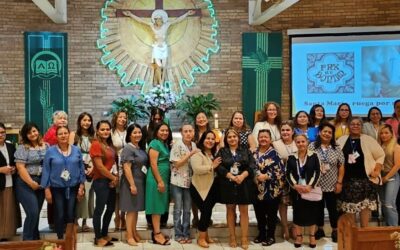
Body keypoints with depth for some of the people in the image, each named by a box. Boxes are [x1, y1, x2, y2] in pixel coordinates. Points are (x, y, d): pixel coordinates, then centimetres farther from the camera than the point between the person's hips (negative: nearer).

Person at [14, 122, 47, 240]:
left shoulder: (45, 146, 9)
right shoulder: (23, 147, -5)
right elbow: (20, 167, -12)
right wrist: (31, 182, -16)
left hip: (41, 183, 5)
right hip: (26, 184, -5)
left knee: (36, 213, 11)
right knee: (32, 213, -12)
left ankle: (35, 239, 23)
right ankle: (27, 240, 3)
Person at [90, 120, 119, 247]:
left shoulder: (110, 144, 13)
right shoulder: (96, 144, -12)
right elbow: (99, 166, -17)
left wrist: (116, 177, 1)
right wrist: (113, 178, -9)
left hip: (111, 181, 9)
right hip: (101, 181, -9)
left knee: (111, 208, 16)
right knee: (99, 209, 0)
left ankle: (104, 234, 29)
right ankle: (98, 238, 10)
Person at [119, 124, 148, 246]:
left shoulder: (141, 148, 11)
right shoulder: (128, 148, -13)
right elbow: (126, 168, -18)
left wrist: (138, 184, 12)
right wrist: (132, 184, -21)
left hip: (141, 182, 8)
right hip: (132, 182, -8)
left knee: (136, 209, 14)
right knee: (131, 209, -2)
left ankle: (134, 233, 24)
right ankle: (129, 236, 6)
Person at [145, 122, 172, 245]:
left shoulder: (165, 144, 16)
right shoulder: (155, 143, -10)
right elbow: (153, 164, -16)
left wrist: (164, 181, 10)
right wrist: (160, 181, -19)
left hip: (165, 178, 9)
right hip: (156, 179, -9)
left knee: (160, 206, 11)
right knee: (156, 206, -5)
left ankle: (156, 231, 17)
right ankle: (157, 234, -1)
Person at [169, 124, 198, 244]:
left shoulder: (194, 145, 5)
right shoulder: (177, 145, -12)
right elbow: (176, 164, -15)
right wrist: (190, 154, -19)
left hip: (189, 181, 5)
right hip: (178, 181, -5)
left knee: (187, 210, 11)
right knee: (178, 209, 4)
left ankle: (186, 234, 20)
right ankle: (178, 234, 13)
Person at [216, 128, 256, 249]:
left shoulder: (246, 151, 8)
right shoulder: (222, 152, 6)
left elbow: (252, 166, -2)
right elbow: (219, 167, -7)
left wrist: (242, 176, -18)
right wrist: (232, 177, -18)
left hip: (244, 184, 0)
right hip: (227, 185, 0)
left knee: (244, 211, 0)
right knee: (230, 210, 7)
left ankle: (244, 238, 5)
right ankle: (232, 237, 16)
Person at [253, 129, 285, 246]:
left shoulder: (274, 153, -8)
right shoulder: (254, 153, 8)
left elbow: (280, 171, -14)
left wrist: (266, 176, -19)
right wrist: (256, 176, -5)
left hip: (272, 190, -5)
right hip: (257, 189, 5)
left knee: (271, 214, 6)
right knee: (259, 213, 14)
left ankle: (270, 236, 19)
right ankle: (261, 234, 29)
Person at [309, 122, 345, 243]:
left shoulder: (336, 148, 2)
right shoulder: (312, 146, -3)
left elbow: (341, 166, 3)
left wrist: (339, 182, -2)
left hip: (331, 185, 0)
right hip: (316, 184, 0)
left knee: (332, 208, 8)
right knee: (319, 207, 12)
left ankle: (335, 231, 21)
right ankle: (320, 229, 26)